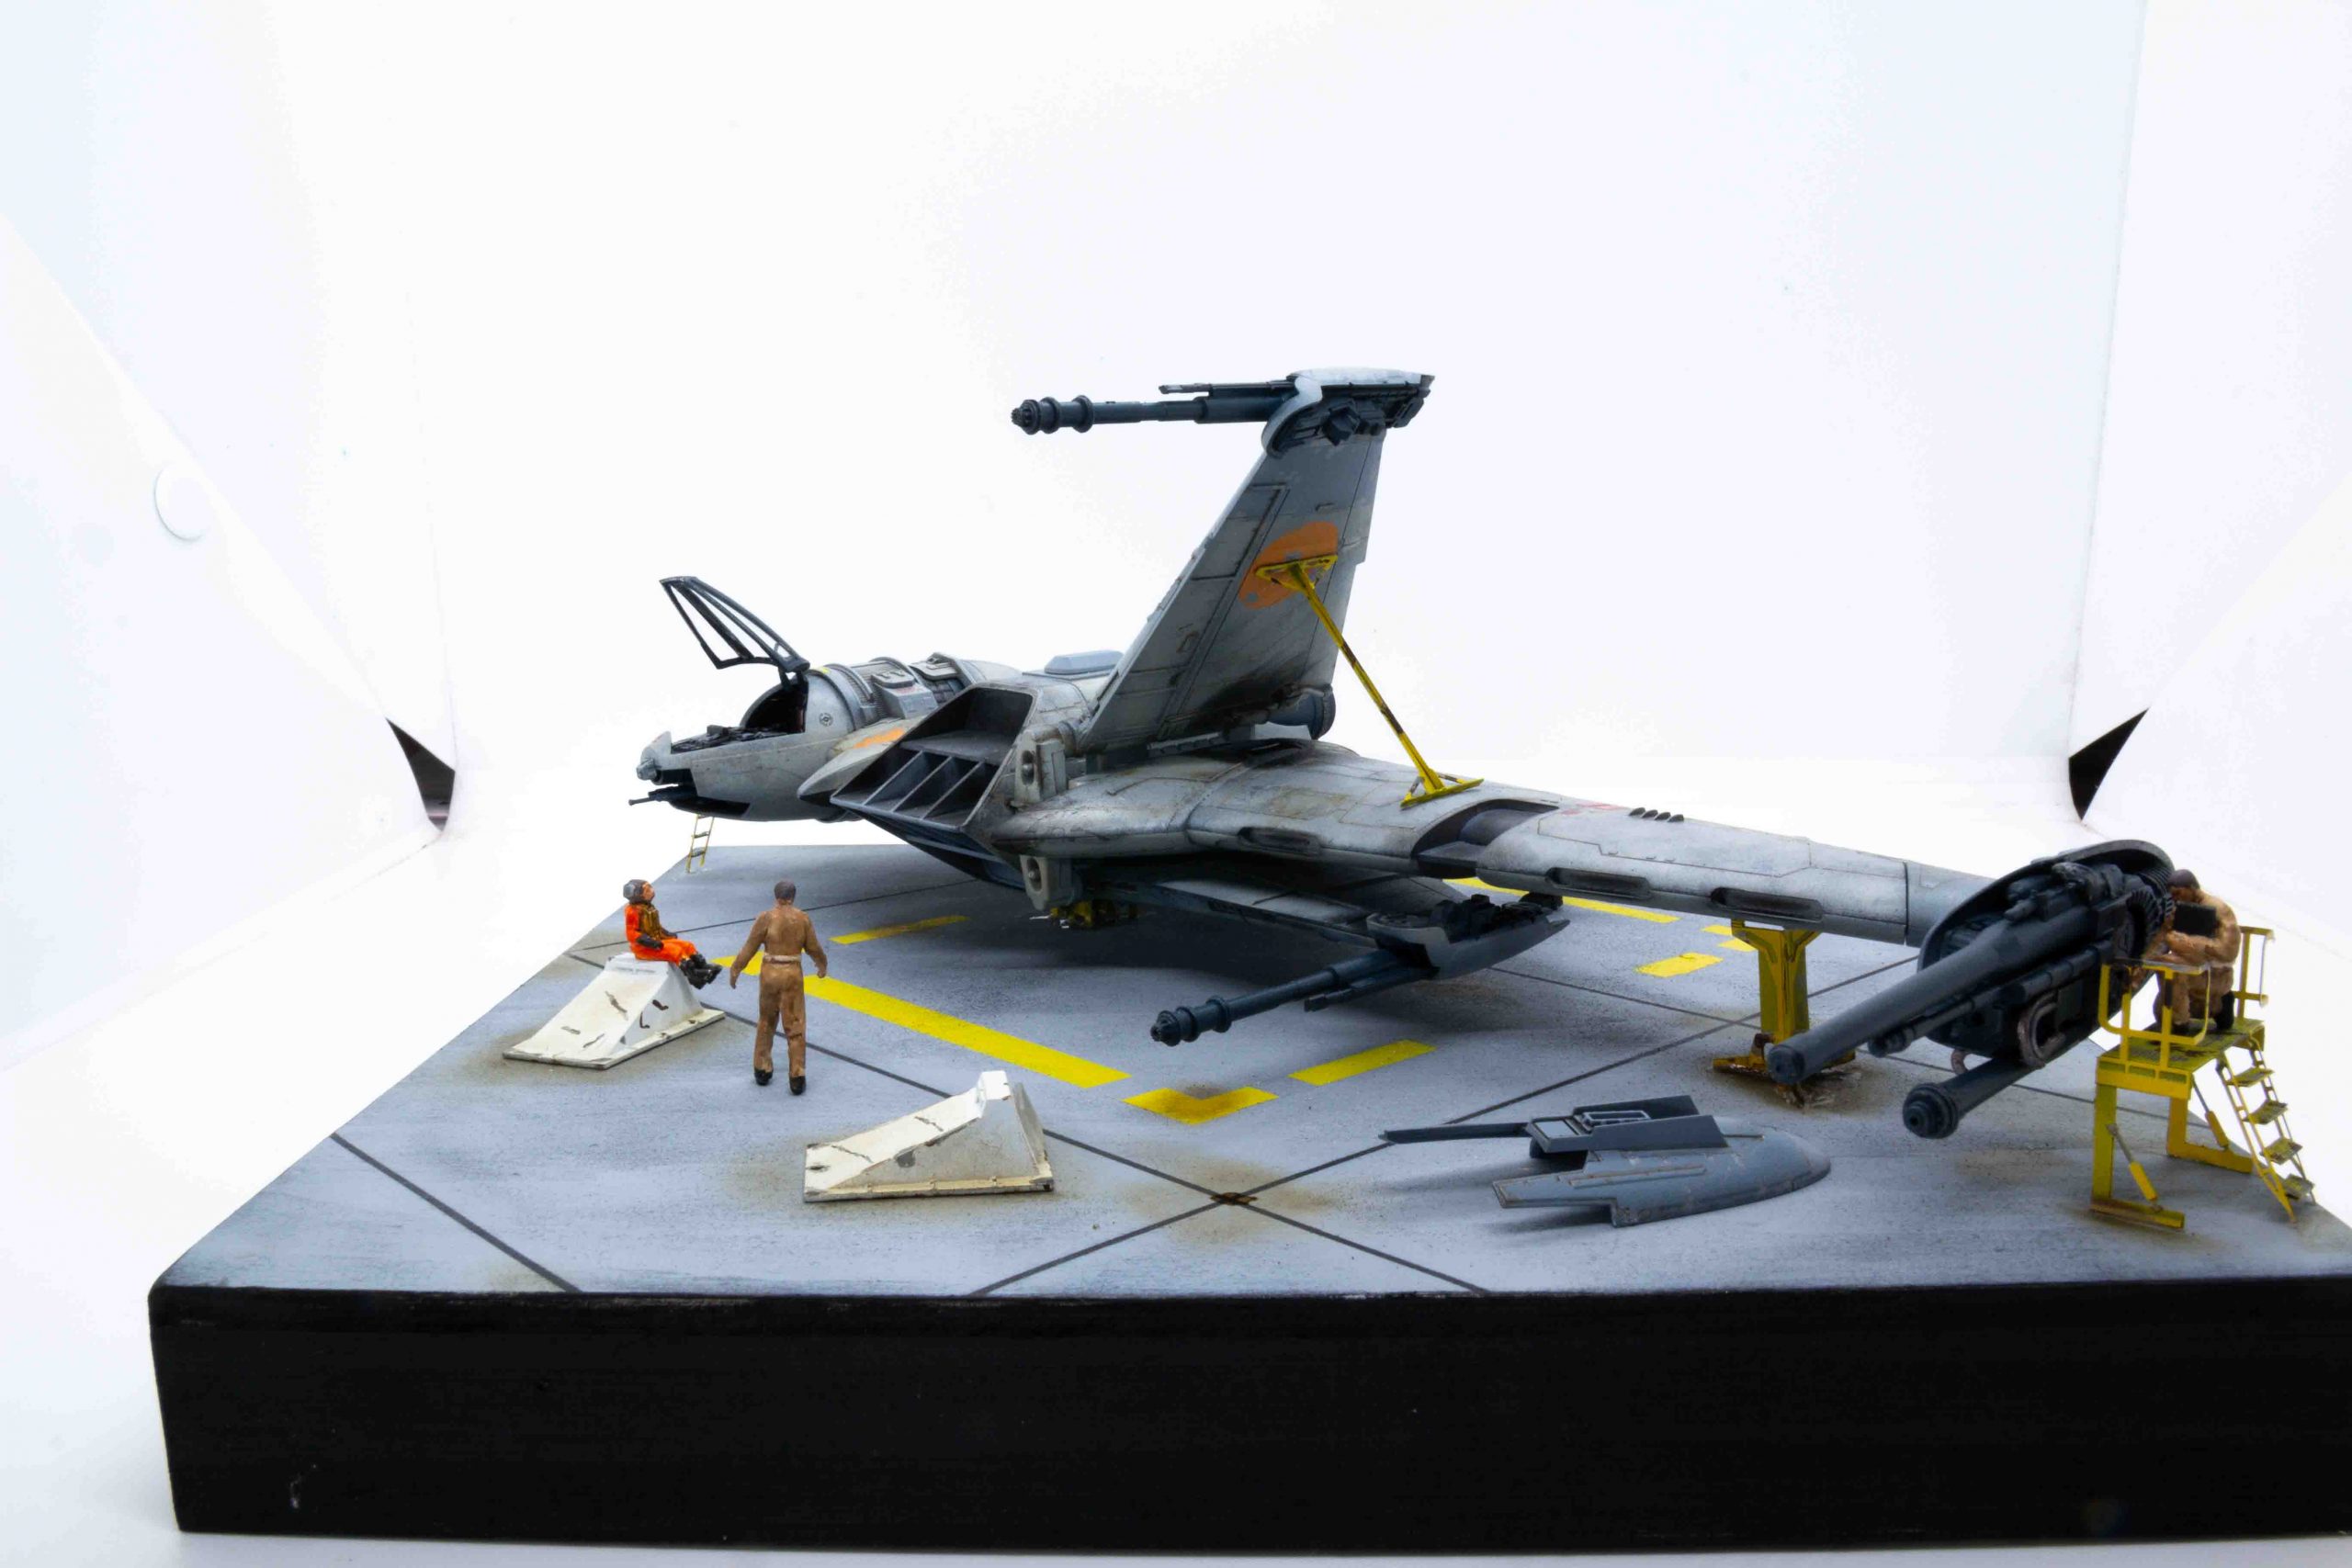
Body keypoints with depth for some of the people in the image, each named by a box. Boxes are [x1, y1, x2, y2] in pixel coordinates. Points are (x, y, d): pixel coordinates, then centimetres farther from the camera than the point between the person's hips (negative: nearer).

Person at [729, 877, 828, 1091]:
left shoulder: (766, 917, -7)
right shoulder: (803, 919, -2)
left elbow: (750, 946, -5)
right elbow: (813, 948, 5)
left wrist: (735, 970, 6)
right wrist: (822, 964, 25)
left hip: (770, 972, 0)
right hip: (793, 974, 0)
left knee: (766, 1021, 19)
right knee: (795, 1026, 6)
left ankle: (762, 1070, 25)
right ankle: (798, 1076, 4)